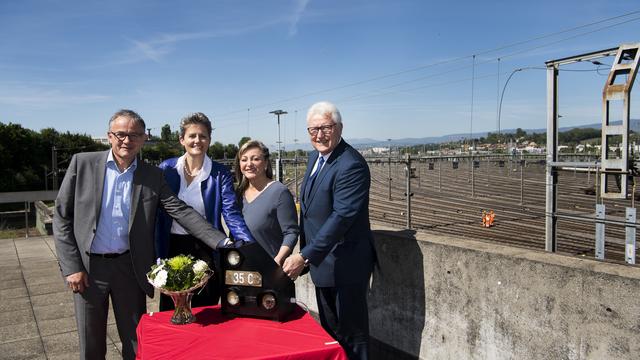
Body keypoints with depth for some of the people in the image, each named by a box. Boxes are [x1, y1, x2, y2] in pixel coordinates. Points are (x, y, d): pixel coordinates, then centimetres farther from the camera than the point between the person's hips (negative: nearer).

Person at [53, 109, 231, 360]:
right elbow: (62, 216, -1)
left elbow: (182, 212, -8)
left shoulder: (152, 176, 0)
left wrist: (223, 242, -20)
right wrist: (71, 266, -8)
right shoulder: (82, 163, -3)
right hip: (87, 266, 0)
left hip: (129, 266, 1)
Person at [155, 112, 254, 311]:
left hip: (206, 250, -1)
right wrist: (158, 255, -3)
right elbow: (158, 213, 3)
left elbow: (231, 214, -10)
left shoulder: (220, 173, -3)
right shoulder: (167, 169, 1)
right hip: (173, 248, 1)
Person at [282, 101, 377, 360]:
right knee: (329, 329, 22)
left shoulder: (351, 165, -22)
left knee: (351, 333, 7)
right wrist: (305, 255, 15)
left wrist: (305, 256, -30)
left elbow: (342, 217, -29)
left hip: (345, 265, -9)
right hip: (321, 260, 9)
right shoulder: (315, 156, 7)